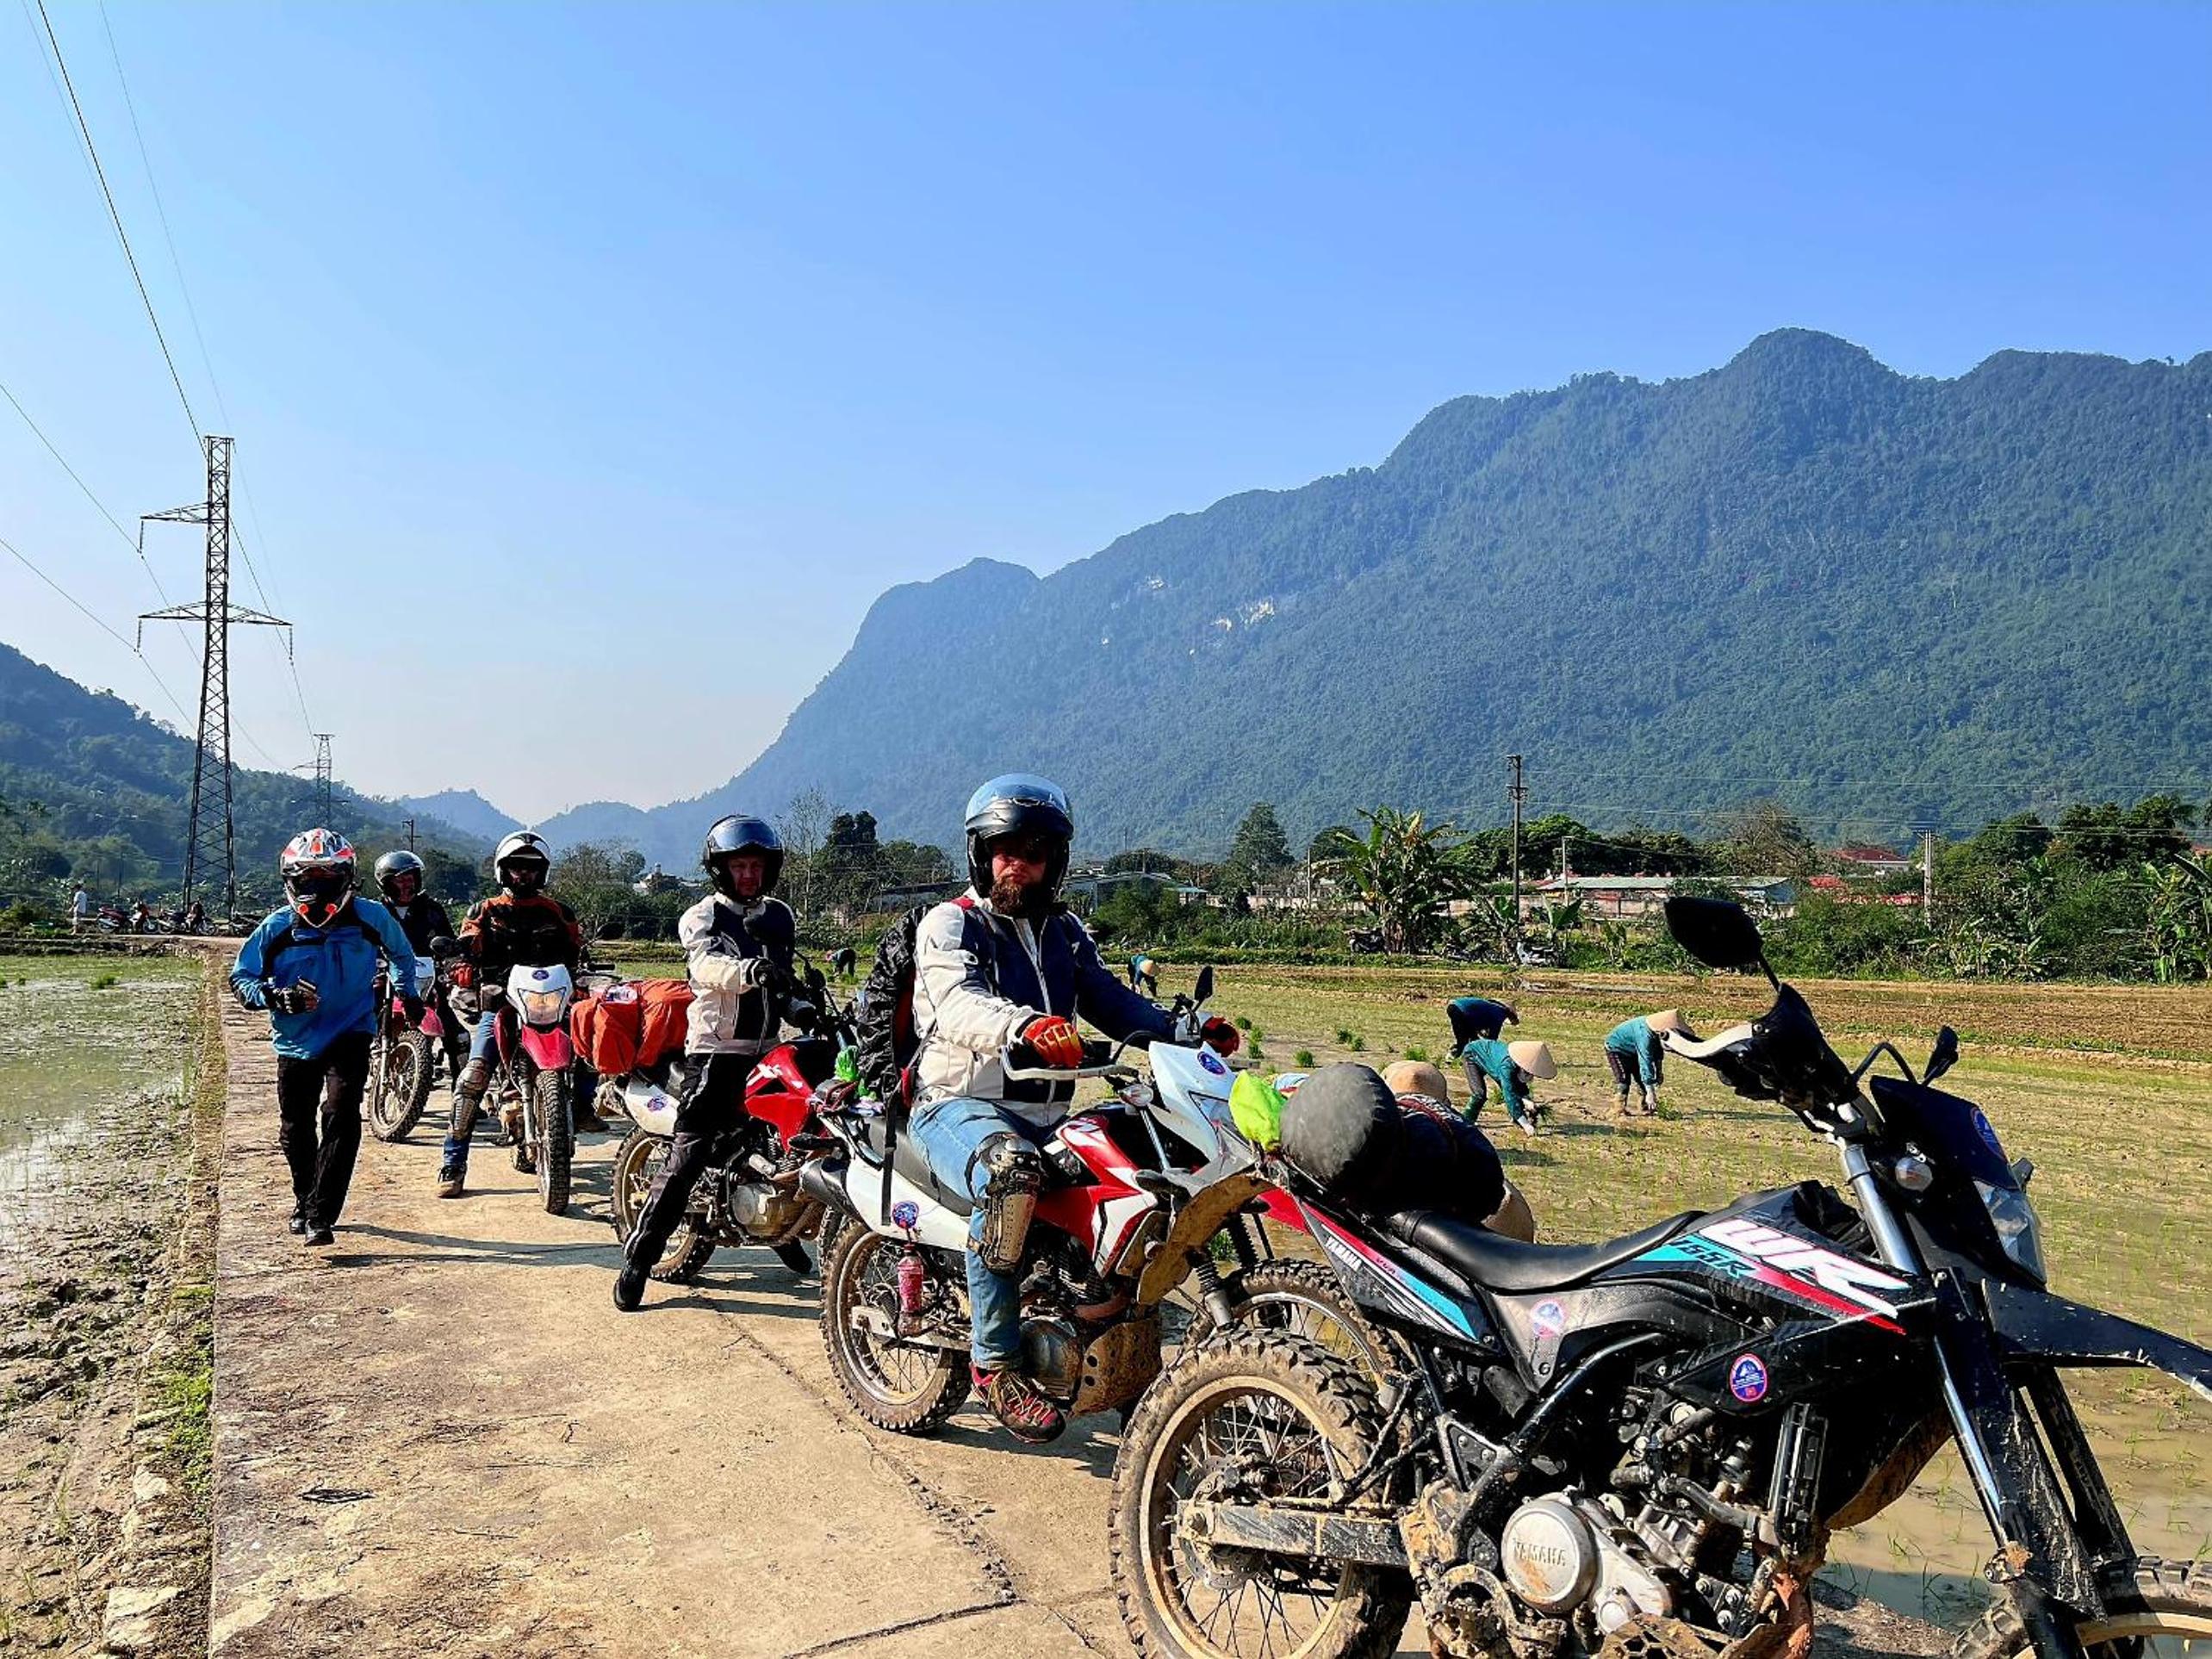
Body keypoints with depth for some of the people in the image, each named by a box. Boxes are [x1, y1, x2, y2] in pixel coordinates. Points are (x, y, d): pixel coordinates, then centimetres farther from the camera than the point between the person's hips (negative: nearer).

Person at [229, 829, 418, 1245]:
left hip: (350, 1035, -2)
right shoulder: (277, 929, -9)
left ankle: (321, 1214, -17)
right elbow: (240, 977, -2)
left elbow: (400, 951, 15)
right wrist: (276, 997, -20)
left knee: (342, 1116, -20)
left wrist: (408, 993, 15)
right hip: (296, 1041, 2)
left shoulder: (370, 917, -6)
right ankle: (305, 1201, 39)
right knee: (296, 1131, 14)